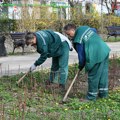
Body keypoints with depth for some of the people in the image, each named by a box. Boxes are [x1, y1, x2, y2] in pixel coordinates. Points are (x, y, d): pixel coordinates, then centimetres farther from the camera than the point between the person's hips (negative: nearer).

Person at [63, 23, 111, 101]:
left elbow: (81, 55, -8)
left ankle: (92, 97, 13)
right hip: (105, 50, 9)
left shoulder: (77, 40, -13)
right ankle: (103, 93, 28)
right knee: (103, 73, 16)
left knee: (93, 76, 3)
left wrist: (81, 66, 7)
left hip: (97, 56, -9)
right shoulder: (84, 28, 8)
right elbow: (94, 31, 28)